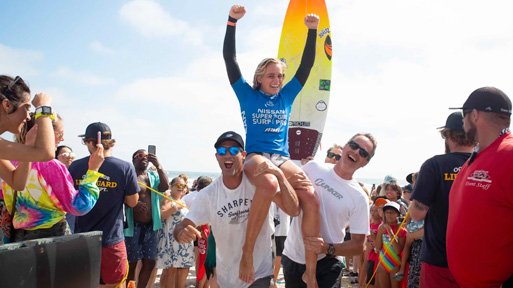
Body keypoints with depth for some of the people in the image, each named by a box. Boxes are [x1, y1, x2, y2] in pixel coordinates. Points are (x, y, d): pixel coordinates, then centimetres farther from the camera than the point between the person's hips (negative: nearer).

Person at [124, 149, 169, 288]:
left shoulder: (154, 176, 12)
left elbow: (165, 186, -6)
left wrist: (158, 166, -17)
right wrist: (133, 203, -29)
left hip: (151, 227, 5)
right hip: (134, 227, -5)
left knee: (149, 263, 10)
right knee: (131, 264, 3)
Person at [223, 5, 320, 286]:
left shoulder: (287, 95, 17)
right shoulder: (247, 94, 9)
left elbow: (307, 64, 16)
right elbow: (229, 58, 2)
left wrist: (312, 30, 8)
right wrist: (232, 22, -5)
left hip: (282, 157, 4)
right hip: (255, 155, -4)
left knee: (312, 199, -22)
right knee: (269, 184, -40)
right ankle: (247, 251, -27)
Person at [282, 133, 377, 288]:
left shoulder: (360, 198, -7)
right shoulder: (313, 167, -2)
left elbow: (358, 246, -5)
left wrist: (327, 248, -21)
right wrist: (288, 184, -14)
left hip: (326, 265, -2)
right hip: (292, 259, 2)